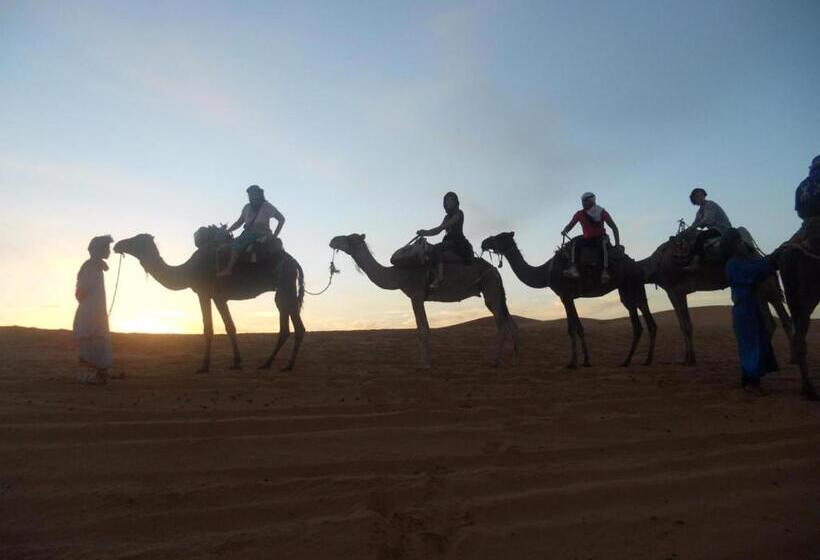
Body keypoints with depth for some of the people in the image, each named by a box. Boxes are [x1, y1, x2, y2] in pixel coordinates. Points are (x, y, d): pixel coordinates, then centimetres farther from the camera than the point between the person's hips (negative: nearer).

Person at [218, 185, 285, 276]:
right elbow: (239, 222, 24)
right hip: (248, 233, 8)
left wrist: (275, 235, -8)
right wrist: (227, 231, 12)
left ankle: (229, 269, -33)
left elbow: (281, 219, -1)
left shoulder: (267, 207, 1)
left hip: (261, 234, -8)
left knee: (237, 242, -28)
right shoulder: (247, 208, 19)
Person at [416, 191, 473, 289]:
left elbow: (444, 226, -16)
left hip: (458, 242, -9)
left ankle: (439, 277, -44)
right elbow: (439, 230, 13)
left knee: (437, 248, -31)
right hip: (449, 241, 9)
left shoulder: (458, 213, -2)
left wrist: (426, 232, -22)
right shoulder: (448, 216, 23)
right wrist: (425, 233, -4)